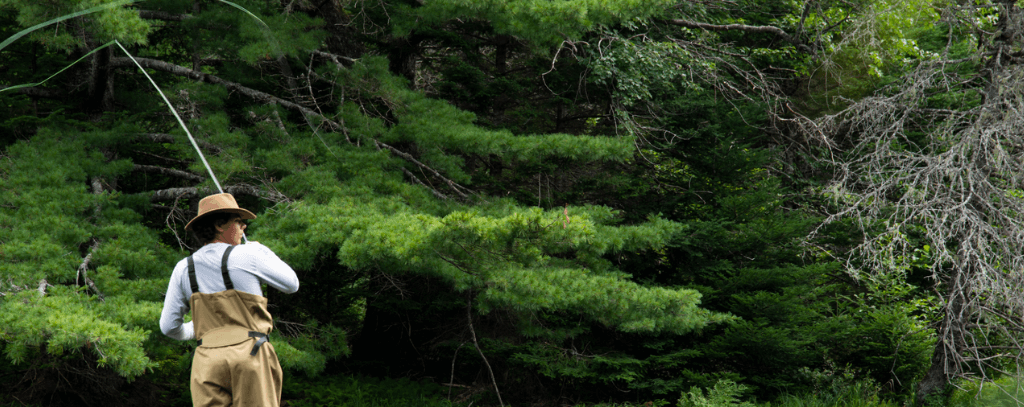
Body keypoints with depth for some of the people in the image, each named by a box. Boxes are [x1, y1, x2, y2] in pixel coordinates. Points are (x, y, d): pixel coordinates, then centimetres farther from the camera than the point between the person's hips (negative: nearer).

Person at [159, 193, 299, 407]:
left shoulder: (184, 268, 11)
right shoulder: (248, 255, 0)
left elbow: (169, 326, 14)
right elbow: (291, 284, 13)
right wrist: (262, 253, 28)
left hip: (208, 359, 3)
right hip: (250, 354, -3)